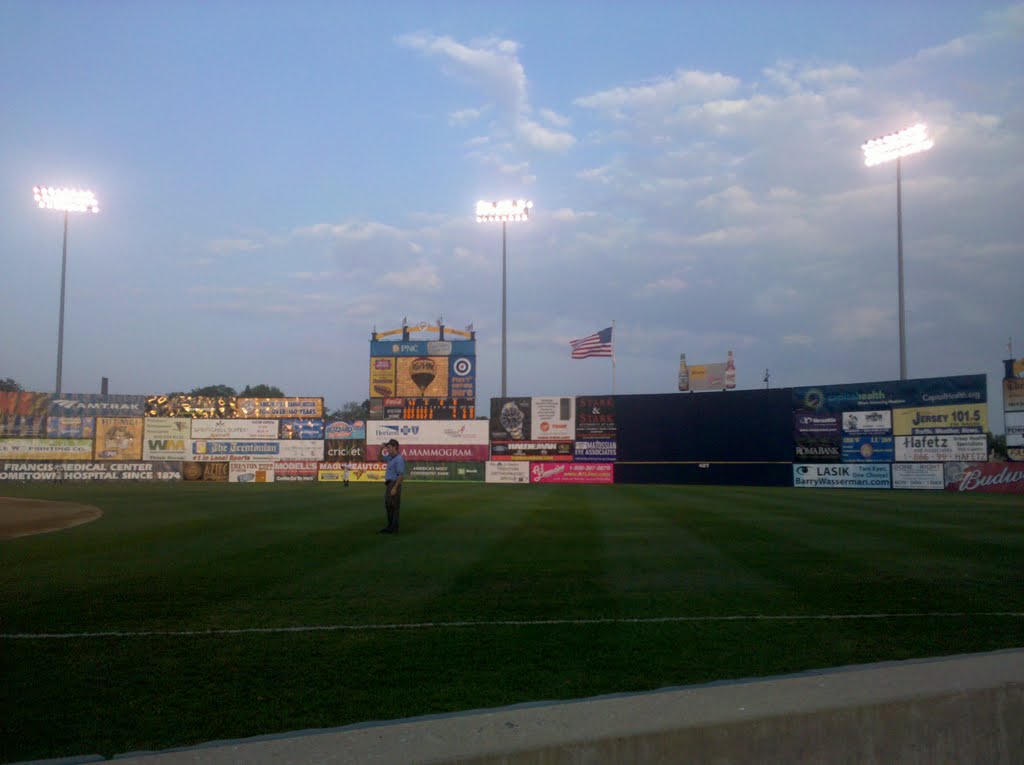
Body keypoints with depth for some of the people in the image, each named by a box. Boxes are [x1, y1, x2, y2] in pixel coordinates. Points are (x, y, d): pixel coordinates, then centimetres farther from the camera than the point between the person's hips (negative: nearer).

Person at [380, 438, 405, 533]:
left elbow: (401, 475, -22)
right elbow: (380, 457, 30)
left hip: (394, 484, -10)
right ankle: (390, 526, 23)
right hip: (388, 484, 10)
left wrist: (395, 488, -24)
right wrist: (381, 448, 11)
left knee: (394, 506, -4)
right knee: (388, 506, 15)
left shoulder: (399, 459, -17)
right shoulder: (391, 458, 12)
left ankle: (394, 528, 1)